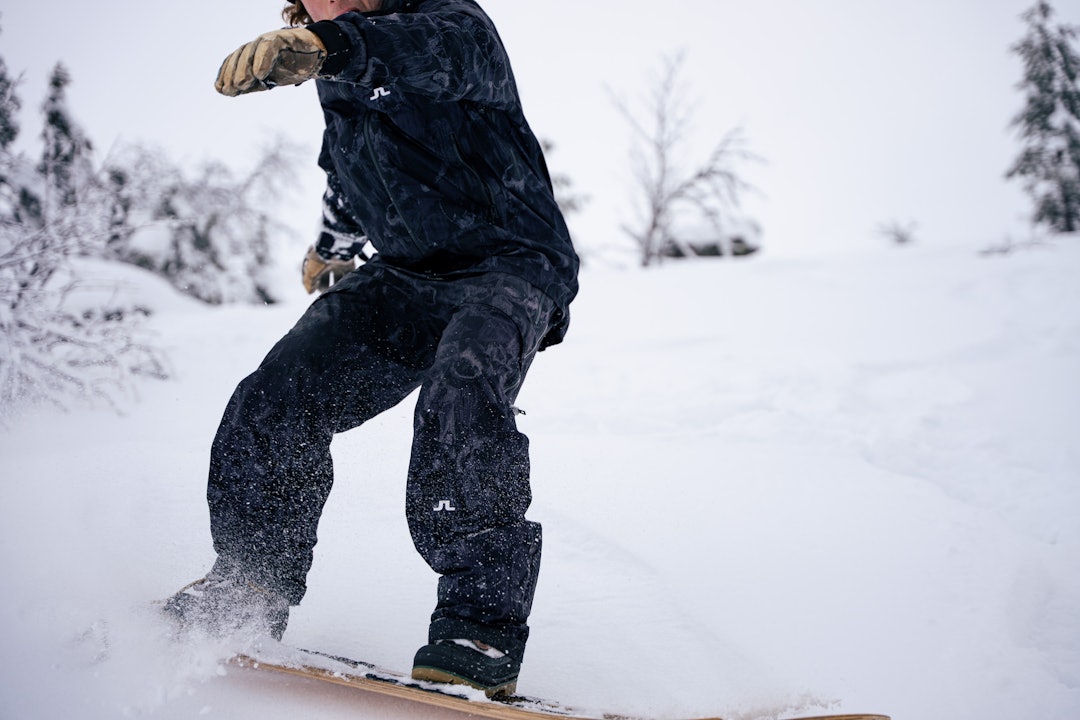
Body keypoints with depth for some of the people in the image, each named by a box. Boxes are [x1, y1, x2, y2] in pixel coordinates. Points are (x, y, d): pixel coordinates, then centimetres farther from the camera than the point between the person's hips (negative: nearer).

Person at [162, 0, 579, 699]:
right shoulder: (338, 75, 9)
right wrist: (336, 240, 44)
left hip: (511, 267, -7)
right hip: (406, 274, 7)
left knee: (461, 389, -36)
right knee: (278, 395, -9)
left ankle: (484, 623, -33)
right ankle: (246, 591, 6)